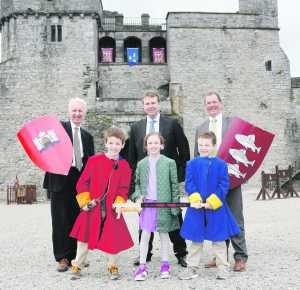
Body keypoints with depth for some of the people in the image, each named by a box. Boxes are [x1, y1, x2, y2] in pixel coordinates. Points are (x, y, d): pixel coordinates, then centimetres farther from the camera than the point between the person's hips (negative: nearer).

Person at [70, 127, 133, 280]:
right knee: (85, 235, 9)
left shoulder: (124, 166, 0)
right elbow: (82, 182, -2)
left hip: (112, 209, 1)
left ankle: (113, 266, 25)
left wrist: (119, 204, -12)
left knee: (114, 237, 3)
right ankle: (77, 264, 27)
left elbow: (123, 189, 2)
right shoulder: (94, 160, -4)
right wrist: (85, 201, -8)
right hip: (92, 207, 0)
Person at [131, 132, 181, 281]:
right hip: (147, 203, 1)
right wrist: (138, 195, -5)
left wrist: (175, 205, -2)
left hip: (163, 204, -1)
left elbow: (174, 185, 0)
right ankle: (142, 266, 11)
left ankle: (165, 265, 25)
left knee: (164, 234, 11)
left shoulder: (169, 162, -1)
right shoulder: (141, 164, 6)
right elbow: (137, 183, 13)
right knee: (145, 234, 1)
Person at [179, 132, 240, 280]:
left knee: (219, 239, 10)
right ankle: (192, 269, 24)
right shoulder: (192, 164, 2)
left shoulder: (220, 164, -3)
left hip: (216, 207, -1)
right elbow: (189, 184, -1)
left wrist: (213, 201, -14)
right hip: (197, 207, 2)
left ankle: (222, 268, 25)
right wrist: (195, 199, -15)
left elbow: (224, 185, -6)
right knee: (196, 239, 12)